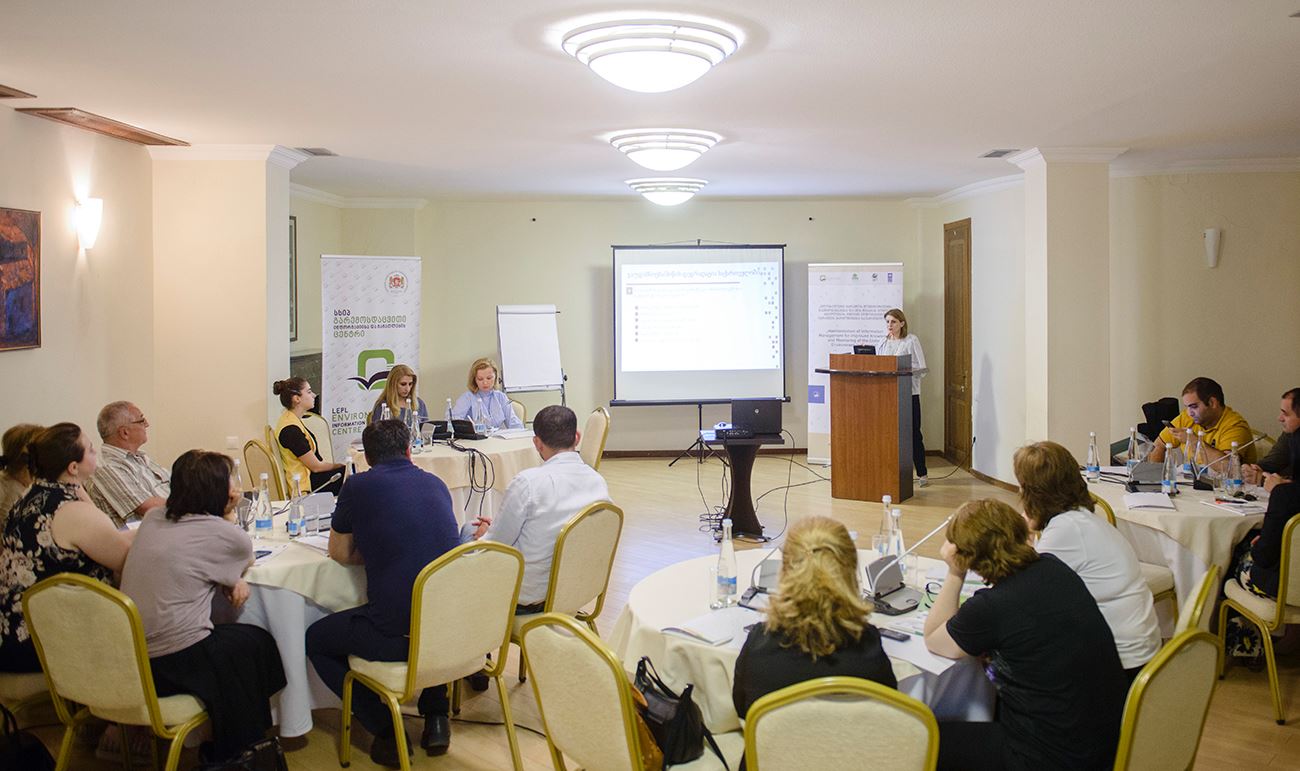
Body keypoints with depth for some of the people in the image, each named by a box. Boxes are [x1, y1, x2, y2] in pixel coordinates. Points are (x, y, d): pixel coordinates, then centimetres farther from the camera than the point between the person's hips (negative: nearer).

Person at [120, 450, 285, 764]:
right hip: (174, 664, -7)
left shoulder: (153, 518, 7)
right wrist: (229, 515, 5)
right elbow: (248, 559, 11)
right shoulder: (221, 533, -12)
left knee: (230, 636, 27)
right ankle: (233, 755, 33)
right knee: (257, 642, 19)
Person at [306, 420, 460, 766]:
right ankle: (436, 716, 30)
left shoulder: (358, 487, -1)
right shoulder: (436, 484, 11)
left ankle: (385, 731, 14)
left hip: (397, 636, -5)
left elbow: (340, 554, 10)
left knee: (315, 641, 21)